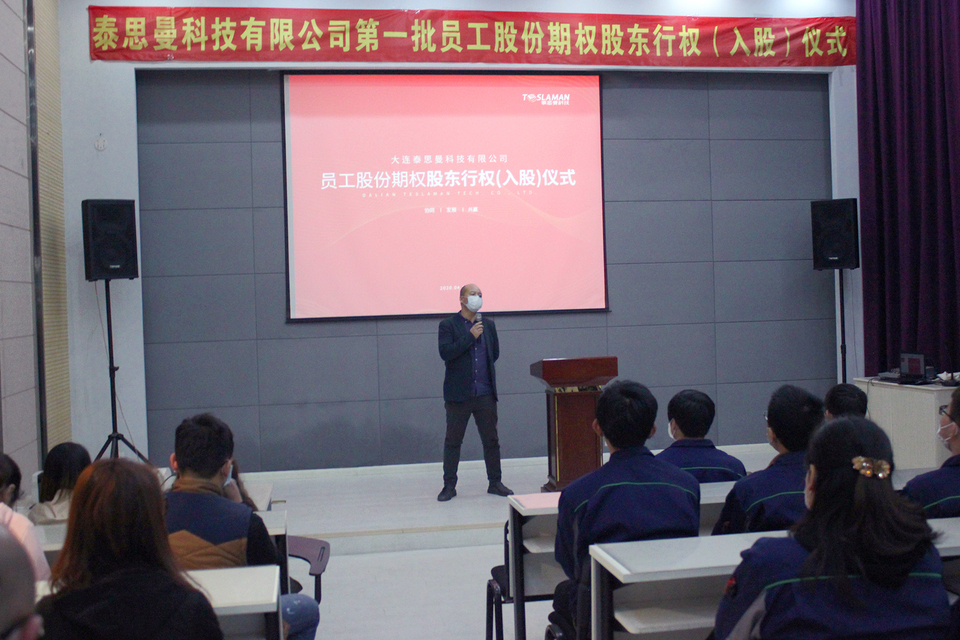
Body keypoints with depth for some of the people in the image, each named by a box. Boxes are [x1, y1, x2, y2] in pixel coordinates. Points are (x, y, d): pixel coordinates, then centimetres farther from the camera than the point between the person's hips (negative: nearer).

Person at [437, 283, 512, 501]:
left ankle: (495, 482, 18)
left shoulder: (488, 324, 11)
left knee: (491, 440, 7)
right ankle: (449, 485, 12)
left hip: (485, 394, 4)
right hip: (458, 394, -3)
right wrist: (470, 336, -15)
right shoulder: (448, 325, -2)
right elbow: (445, 353, -15)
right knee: (453, 441, 4)